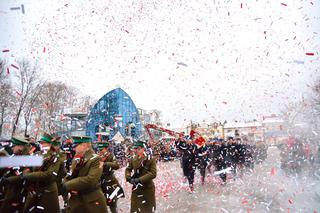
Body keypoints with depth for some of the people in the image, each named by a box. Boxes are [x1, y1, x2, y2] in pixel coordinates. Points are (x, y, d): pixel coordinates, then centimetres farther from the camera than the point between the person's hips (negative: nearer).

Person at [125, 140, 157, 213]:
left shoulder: (151, 159, -16)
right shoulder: (133, 159, -2)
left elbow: (153, 173, -22)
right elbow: (128, 169, 11)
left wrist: (140, 179, -26)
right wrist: (128, 177, -10)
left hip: (148, 188, -3)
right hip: (136, 188, 4)